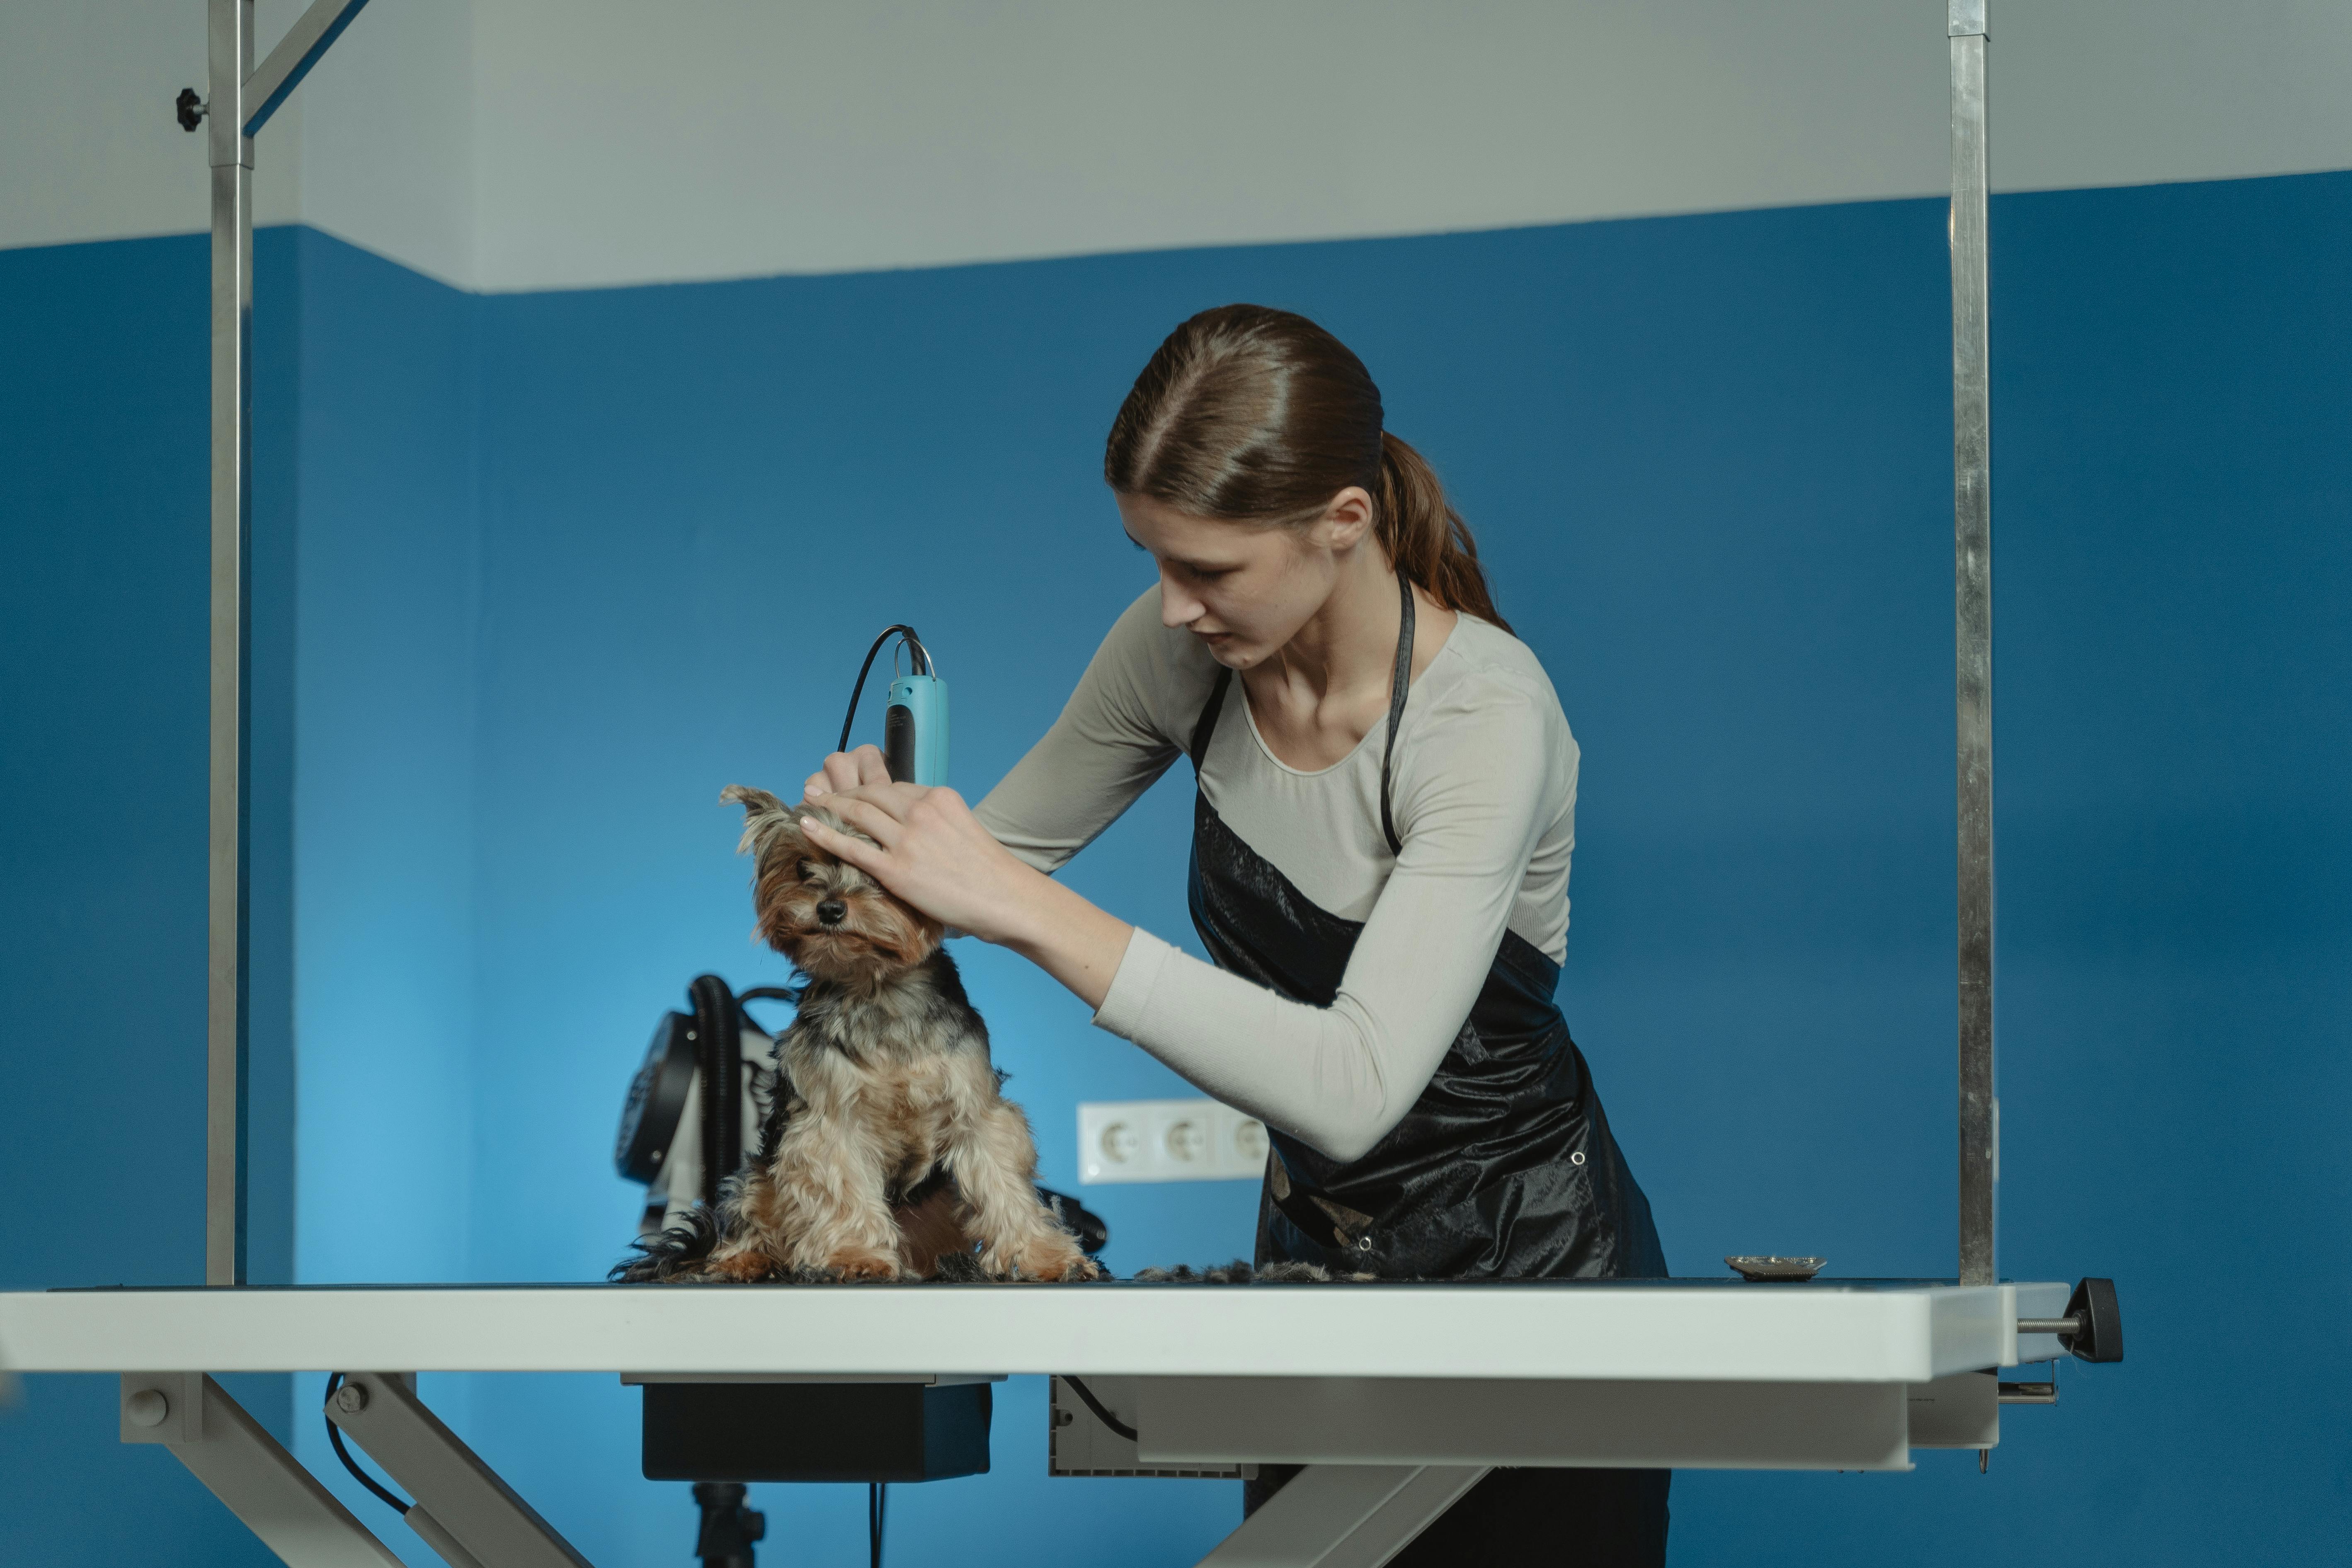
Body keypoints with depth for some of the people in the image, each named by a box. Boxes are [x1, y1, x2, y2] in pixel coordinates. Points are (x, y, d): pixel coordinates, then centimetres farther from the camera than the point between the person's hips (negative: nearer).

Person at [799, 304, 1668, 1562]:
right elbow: (1010, 845, 6)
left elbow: (1354, 1089, -39)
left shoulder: (1485, 716, -28)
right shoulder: (1184, 649, -10)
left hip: (1521, 1263, -6)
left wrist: (1026, 911, -40)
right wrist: (885, 823, -18)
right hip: (1310, 1240, 6)